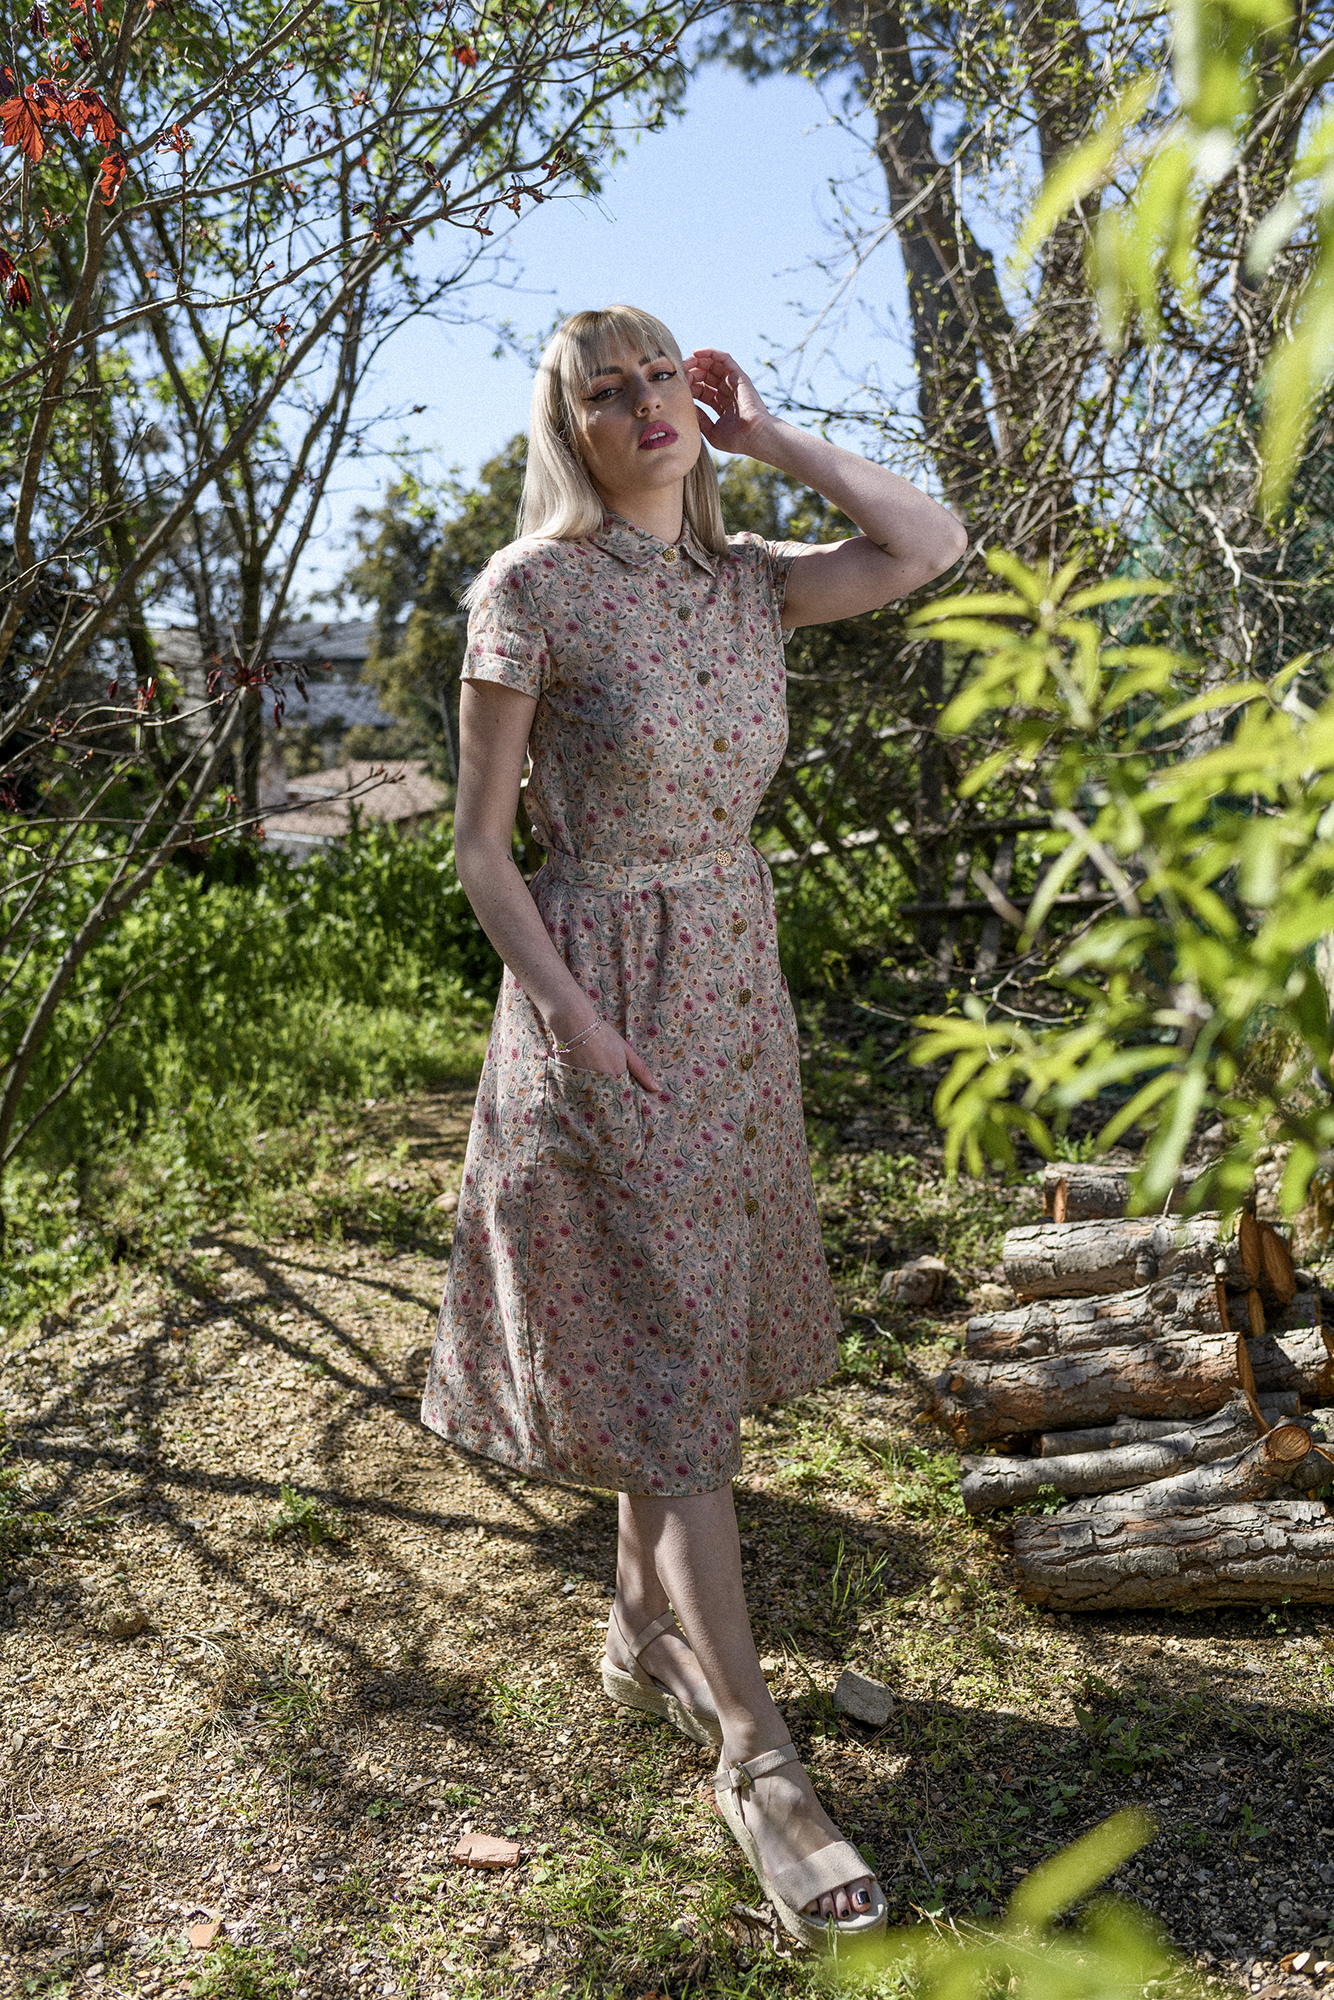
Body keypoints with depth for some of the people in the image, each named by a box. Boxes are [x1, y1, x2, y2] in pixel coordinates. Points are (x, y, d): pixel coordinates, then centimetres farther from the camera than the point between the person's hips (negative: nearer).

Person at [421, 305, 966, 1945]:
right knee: (659, 1356, -4)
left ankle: (646, 1637, 35)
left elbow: (930, 546, 0)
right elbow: (480, 843, -8)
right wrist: (571, 1016, -18)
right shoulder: (532, 591, -8)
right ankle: (757, 1762, 2)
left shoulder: (744, 581, 7)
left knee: (690, 1331, 15)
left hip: (737, 988, 7)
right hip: (601, 995, -6)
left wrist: (772, 438, 1)